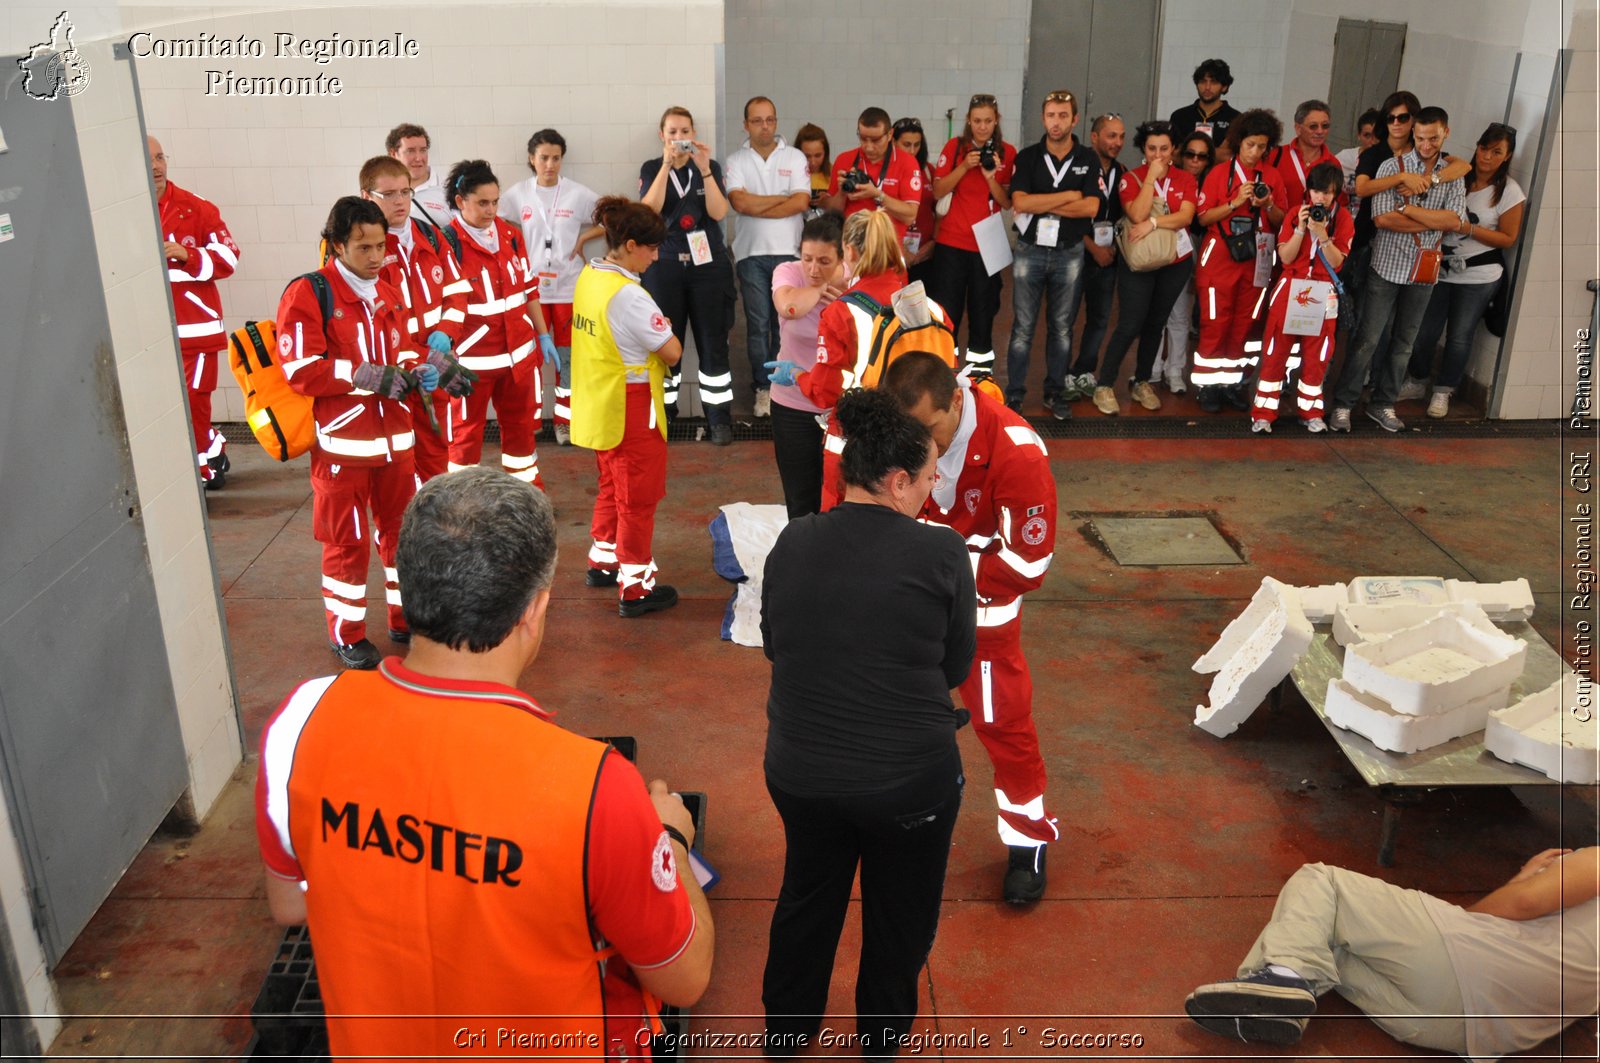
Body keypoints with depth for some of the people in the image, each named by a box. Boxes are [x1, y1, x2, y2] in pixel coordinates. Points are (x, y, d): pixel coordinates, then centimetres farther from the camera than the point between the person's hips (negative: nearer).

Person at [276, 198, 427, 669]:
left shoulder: (387, 294, 11)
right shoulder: (306, 294, -11)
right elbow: (302, 370, -17)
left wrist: (417, 372, 0)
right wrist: (366, 376, -20)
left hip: (394, 437, 6)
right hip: (341, 443, -6)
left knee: (401, 529, 14)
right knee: (348, 541, 6)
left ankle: (406, 617, 31)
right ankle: (346, 633, 22)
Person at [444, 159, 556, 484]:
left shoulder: (511, 235, 5)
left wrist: (543, 335, 15)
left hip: (520, 353, 6)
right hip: (471, 359, -6)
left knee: (521, 426, 18)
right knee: (465, 433, 7)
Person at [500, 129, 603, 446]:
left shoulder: (579, 194, -1)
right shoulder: (516, 194, 2)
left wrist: (583, 238, -3)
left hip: (568, 287, 0)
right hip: (530, 287, 0)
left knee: (568, 356, 5)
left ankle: (565, 420, 15)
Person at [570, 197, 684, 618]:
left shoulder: (588, 278, 3)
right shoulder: (629, 295, -25)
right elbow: (673, 352, -20)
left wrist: (654, 328, -1)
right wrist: (665, 329, -1)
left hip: (600, 406, 9)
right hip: (632, 409, -9)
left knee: (613, 486, 24)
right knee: (639, 497, 4)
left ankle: (603, 561, 38)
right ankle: (635, 588, 13)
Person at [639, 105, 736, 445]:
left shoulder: (711, 166, 6)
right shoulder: (651, 169, 6)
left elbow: (718, 212, -8)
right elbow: (649, 209, -12)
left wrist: (704, 169, -18)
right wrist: (667, 165, -18)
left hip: (708, 264, 0)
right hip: (664, 265, 0)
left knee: (713, 343, -1)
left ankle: (719, 419, 6)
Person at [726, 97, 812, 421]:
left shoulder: (795, 158, 6)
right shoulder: (736, 161, 6)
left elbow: (801, 202, -7)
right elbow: (739, 202, -10)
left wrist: (756, 208, -8)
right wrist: (783, 198, -5)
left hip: (788, 251, 0)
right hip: (751, 253, 0)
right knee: (758, 324, 1)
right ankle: (763, 388, 10)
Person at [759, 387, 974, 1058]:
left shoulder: (792, 543, -6)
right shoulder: (940, 555, -17)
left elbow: (774, 646, 6)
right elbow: (954, 667, -6)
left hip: (800, 770, 4)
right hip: (907, 779, -3)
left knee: (808, 895, 28)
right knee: (898, 913, 23)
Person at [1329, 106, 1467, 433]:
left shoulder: (1453, 175, 5)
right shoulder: (1393, 167, -5)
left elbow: (1456, 222, -10)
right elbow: (1382, 218, -18)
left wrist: (1407, 208, -15)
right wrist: (1436, 221, -14)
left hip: (1424, 273, 4)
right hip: (1388, 267, -4)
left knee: (1405, 342, 12)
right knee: (1368, 339, -3)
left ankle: (1382, 404, 23)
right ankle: (1343, 404, 6)